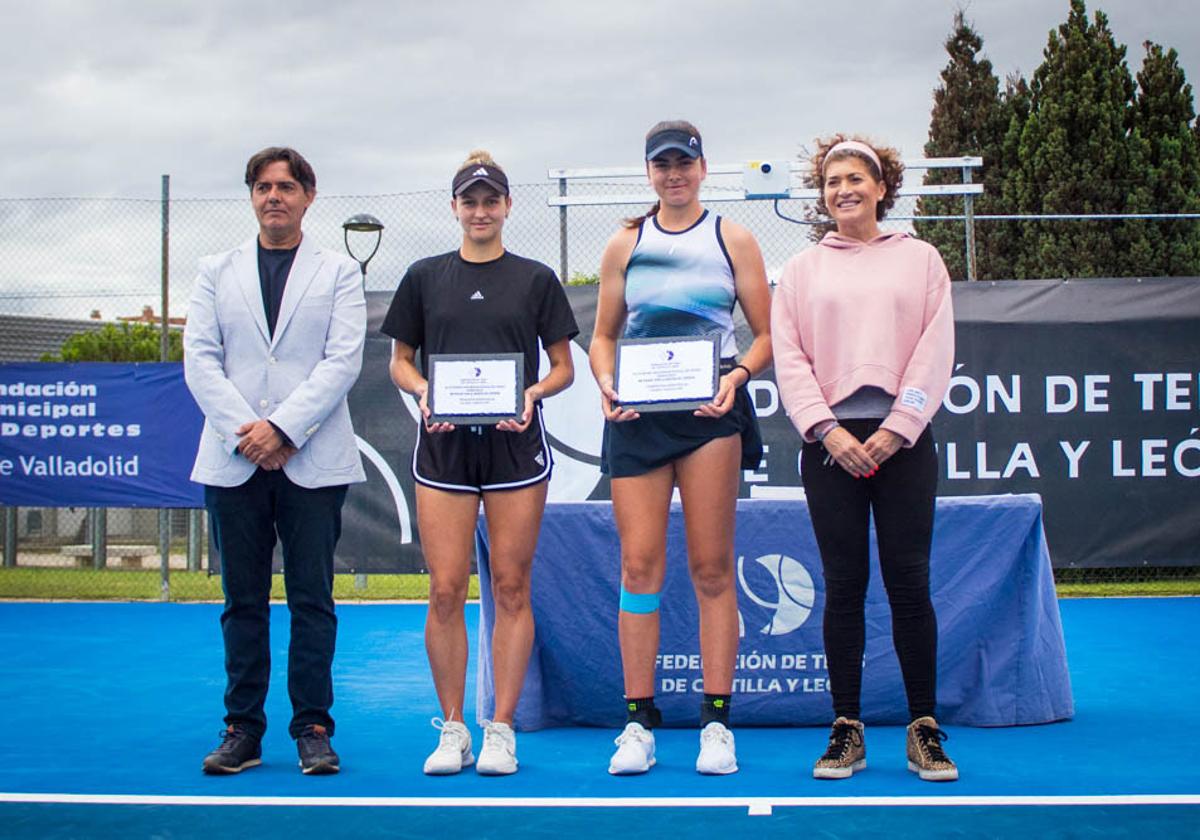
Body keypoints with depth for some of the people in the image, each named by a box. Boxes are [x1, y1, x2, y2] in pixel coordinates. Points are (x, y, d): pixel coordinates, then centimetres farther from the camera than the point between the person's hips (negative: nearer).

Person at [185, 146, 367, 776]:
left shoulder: (339, 272, 8)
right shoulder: (217, 272, 14)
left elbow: (343, 361, -3)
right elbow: (199, 358, 5)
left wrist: (282, 428, -13)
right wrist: (243, 433, -9)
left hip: (314, 461, -2)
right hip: (234, 462, 2)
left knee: (312, 602, 0)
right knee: (243, 602, 6)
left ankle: (312, 727, 7)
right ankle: (242, 728, 12)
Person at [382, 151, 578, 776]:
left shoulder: (536, 280, 6)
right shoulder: (425, 277, 10)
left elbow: (563, 366, 8)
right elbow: (400, 361, 13)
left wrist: (533, 392, -12)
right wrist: (423, 391, -8)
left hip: (514, 444, -1)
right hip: (443, 445, 1)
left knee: (511, 588, 0)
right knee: (445, 591, -3)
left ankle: (501, 730, 9)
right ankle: (452, 730, 9)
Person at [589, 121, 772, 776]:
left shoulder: (732, 240, 9)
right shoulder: (624, 245, 14)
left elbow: (767, 335, 8)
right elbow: (604, 335, 18)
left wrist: (737, 374, -12)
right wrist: (606, 384, -2)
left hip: (710, 410, -2)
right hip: (637, 413, 2)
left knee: (711, 568, -2)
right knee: (639, 565, -2)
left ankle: (716, 725, 3)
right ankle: (638, 725, 5)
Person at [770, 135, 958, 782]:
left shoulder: (919, 259, 10)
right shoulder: (801, 269, 13)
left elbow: (935, 351, 3)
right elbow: (788, 358, 5)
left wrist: (895, 429, -8)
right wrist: (829, 431, -8)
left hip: (903, 438, -1)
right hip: (830, 439, 1)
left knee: (909, 581, -3)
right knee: (843, 585, 1)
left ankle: (924, 729, 5)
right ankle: (846, 731, 7)